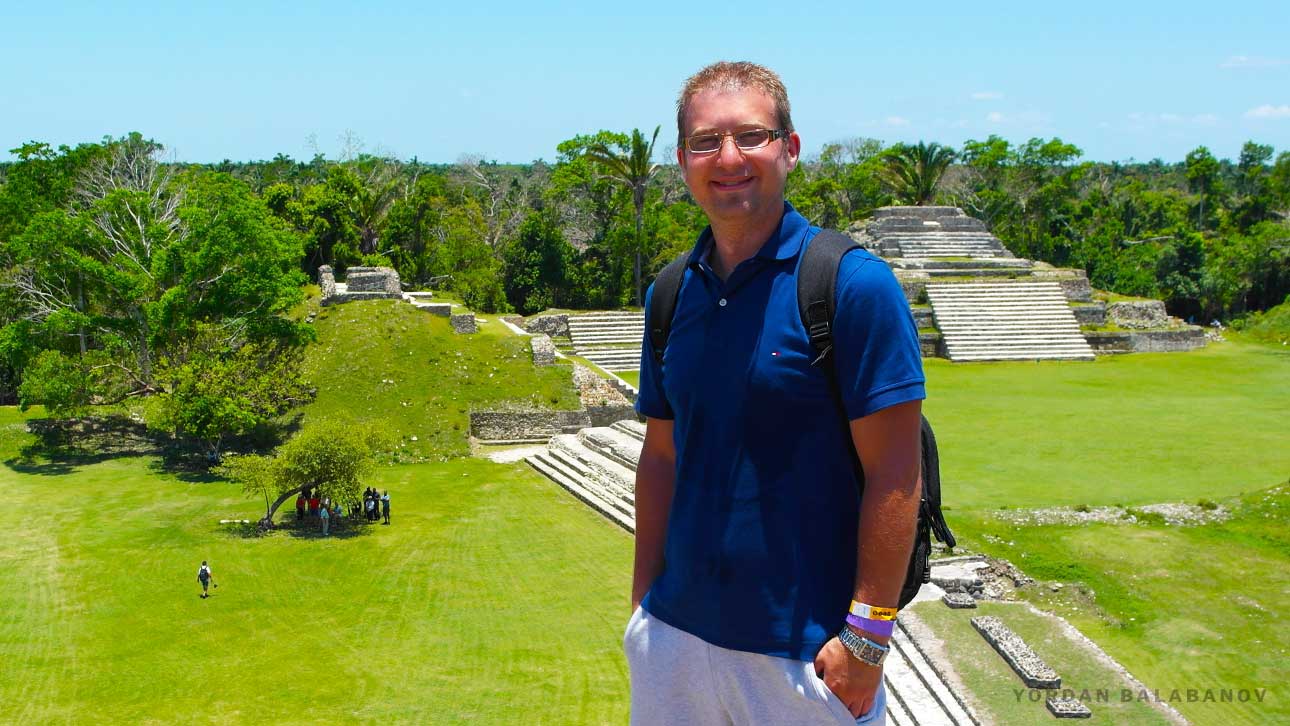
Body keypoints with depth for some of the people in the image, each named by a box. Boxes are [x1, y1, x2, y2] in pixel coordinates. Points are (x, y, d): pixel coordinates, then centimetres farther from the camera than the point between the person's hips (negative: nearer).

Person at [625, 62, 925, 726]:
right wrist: (644, 599, 7)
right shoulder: (670, 294, 5)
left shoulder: (853, 284, -12)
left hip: (804, 648, -5)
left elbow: (893, 475, -13)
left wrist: (866, 636, -15)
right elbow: (661, 457, 10)